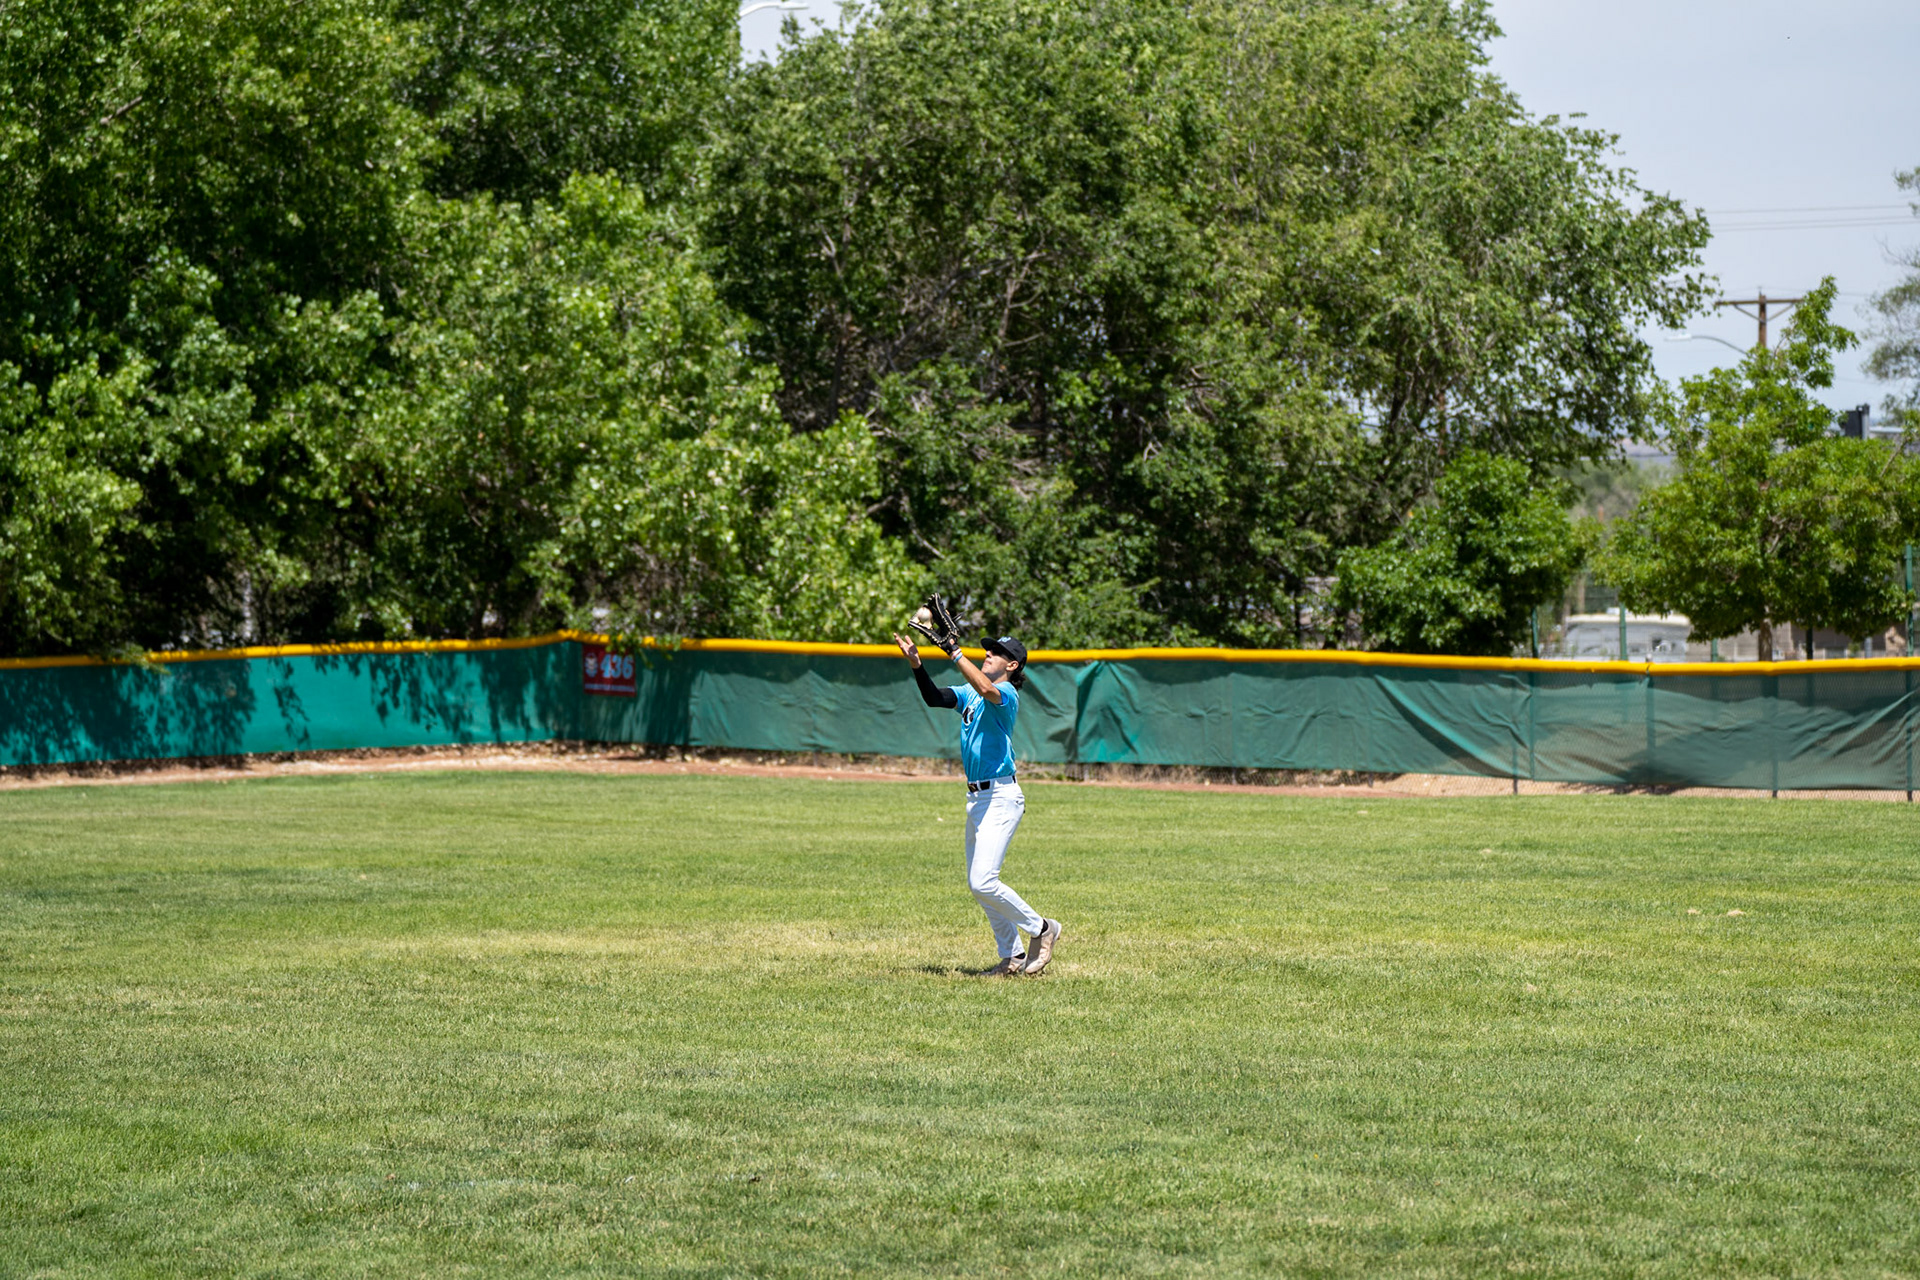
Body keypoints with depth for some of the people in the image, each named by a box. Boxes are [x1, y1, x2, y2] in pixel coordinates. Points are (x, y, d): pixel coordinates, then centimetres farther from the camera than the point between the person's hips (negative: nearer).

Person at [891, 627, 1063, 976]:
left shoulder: (1006, 694, -11)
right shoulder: (970, 695, 14)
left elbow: (987, 690, -34)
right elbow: (934, 697, 4)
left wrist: (954, 652, -34)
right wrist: (916, 663, -10)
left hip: (1000, 797, -9)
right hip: (977, 798, 9)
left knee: (983, 882, -15)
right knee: (977, 884, 10)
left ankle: (1041, 929, 2)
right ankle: (1013, 956, 18)